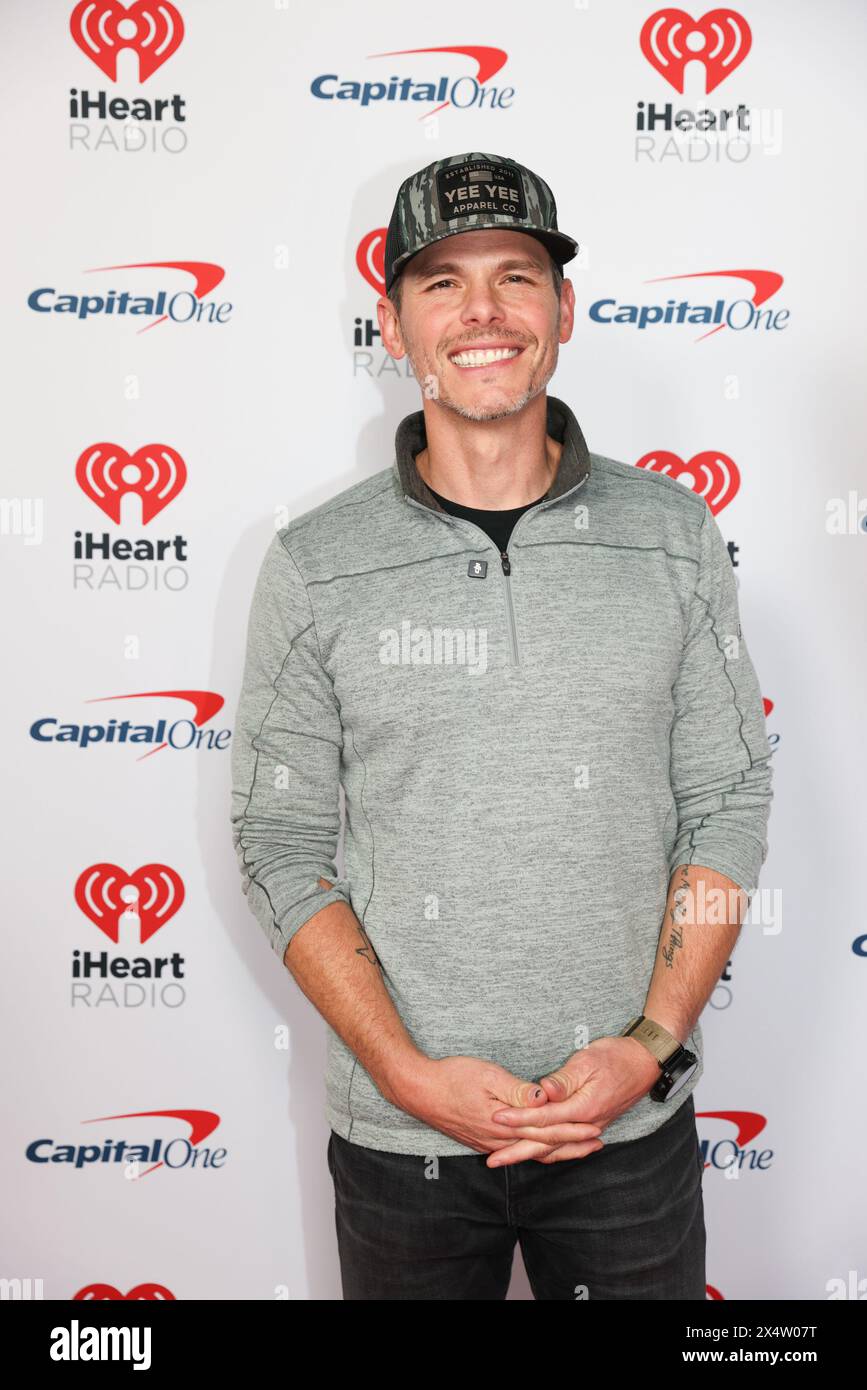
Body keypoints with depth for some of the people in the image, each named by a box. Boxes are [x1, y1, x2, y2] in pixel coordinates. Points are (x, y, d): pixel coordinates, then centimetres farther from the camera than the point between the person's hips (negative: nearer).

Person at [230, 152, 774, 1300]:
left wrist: (649, 1044, -10)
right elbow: (281, 849, -3)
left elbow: (730, 808, -1)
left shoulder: (673, 535, -2)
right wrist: (410, 1074, -12)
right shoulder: (316, 567, -5)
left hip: (632, 1120, 1)